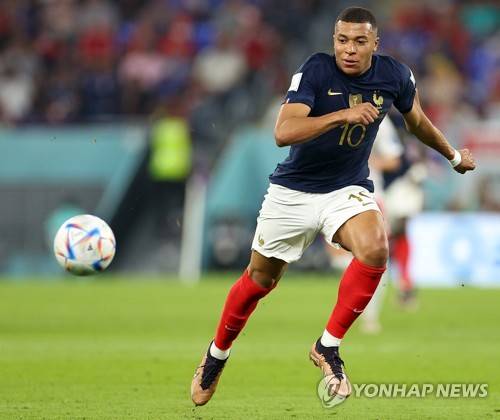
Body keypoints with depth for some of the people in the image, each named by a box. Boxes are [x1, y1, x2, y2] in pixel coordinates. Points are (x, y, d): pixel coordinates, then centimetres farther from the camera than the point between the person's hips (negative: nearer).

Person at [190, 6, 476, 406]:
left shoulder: (395, 76, -9)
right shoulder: (316, 70, -21)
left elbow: (417, 120, 14)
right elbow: (283, 132, -33)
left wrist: (454, 155, 28)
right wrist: (342, 115, -43)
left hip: (349, 189, 2)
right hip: (293, 191, -2)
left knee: (375, 248, -29)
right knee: (259, 280, 10)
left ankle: (328, 347, -13)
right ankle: (216, 355, 37)